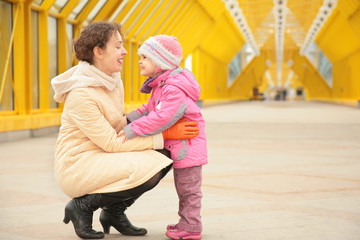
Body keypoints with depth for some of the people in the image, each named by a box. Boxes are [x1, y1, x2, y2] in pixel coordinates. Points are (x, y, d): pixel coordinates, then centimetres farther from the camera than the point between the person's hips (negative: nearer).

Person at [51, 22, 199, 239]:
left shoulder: (114, 81, 5)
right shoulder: (81, 95, -22)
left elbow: (120, 125, 14)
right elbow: (112, 143, -21)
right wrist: (163, 135, -20)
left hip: (102, 157, 9)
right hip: (78, 165, -9)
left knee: (163, 156, -4)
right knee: (147, 171, -25)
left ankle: (114, 212, 7)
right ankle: (83, 206, -6)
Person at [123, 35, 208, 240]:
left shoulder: (175, 89, -24)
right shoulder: (161, 86, 11)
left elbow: (162, 119, -31)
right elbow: (150, 109, 19)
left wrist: (132, 131, -29)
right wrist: (128, 119, 7)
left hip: (188, 148, -10)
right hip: (178, 146, 10)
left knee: (188, 189, 0)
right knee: (184, 188, 18)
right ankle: (187, 223, 28)